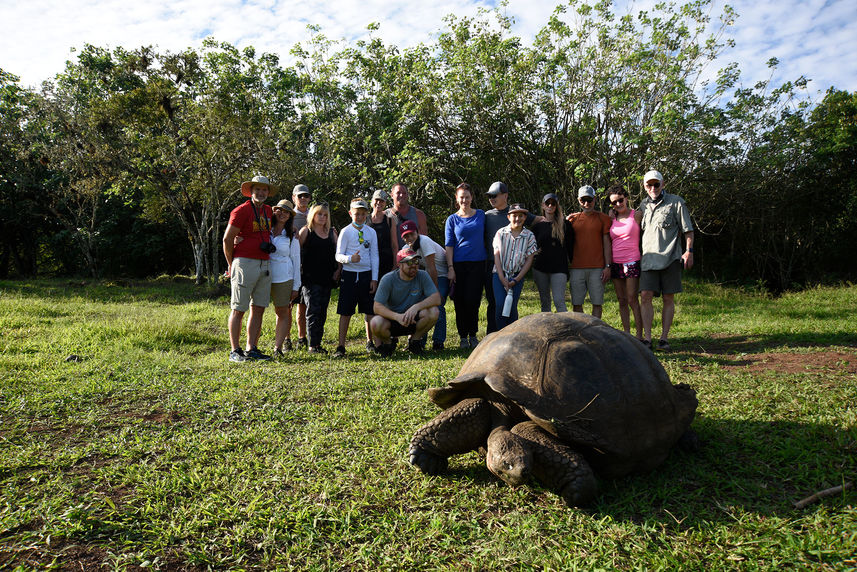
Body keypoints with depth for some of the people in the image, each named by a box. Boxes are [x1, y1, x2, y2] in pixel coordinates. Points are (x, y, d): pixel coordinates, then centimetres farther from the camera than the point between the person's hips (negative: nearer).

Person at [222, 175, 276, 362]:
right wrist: (231, 265, -1)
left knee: (258, 308, 7)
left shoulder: (268, 211, 15)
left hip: (265, 265, 7)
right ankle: (235, 351, 4)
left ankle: (252, 349, 14)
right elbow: (227, 239, -7)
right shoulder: (241, 210, -6)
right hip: (245, 263, -7)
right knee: (238, 309, -2)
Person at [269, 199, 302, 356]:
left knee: (283, 313, 0)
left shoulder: (292, 237, 7)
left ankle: (278, 347, 2)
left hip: (283, 278, -1)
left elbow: (296, 261, 5)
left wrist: (296, 286, 1)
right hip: (265, 277, 1)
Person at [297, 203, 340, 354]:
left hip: (327, 278, 5)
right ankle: (312, 345, -1)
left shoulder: (332, 233, 14)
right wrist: (300, 271, -8)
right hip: (310, 278, -5)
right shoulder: (305, 231, 0)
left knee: (322, 312, 7)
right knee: (313, 310, -7)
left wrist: (338, 270, 4)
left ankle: (318, 344, 15)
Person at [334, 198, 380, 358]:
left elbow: (374, 256, 7)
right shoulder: (346, 232, 0)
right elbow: (338, 255, -3)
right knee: (346, 311, -1)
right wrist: (350, 258, -25)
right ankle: (341, 347, 6)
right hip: (349, 274, -2)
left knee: (369, 311, 9)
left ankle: (370, 342, 28)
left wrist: (374, 279, 2)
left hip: (367, 274, 2)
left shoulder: (371, 232, 7)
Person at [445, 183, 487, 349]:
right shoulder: (452, 219, 6)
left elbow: (486, 237, 17)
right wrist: (450, 268, -6)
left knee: (472, 300, -5)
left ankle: (473, 335, 12)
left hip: (478, 263, 0)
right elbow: (449, 245, 3)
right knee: (460, 301, 0)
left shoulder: (481, 215, 10)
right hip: (459, 264, 0)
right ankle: (463, 336, 12)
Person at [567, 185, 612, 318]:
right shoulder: (572, 218, 11)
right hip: (576, 268, 2)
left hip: (597, 268, -2)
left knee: (597, 302, 1)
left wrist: (607, 266, -4)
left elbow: (606, 244, 3)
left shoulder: (603, 218, 6)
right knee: (576, 303, 3)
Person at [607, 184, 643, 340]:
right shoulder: (612, 219, 11)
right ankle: (626, 335, 13)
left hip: (632, 262, -4)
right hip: (615, 263, 4)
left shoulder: (636, 215, 0)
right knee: (622, 301, 6)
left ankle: (639, 335, -2)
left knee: (632, 300, -8)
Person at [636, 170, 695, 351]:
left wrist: (689, 251, -5)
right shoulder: (643, 205, 16)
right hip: (649, 259, 3)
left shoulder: (676, 202, 4)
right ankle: (647, 338, -6)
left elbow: (688, 229, 4)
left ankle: (664, 338, 7)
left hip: (670, 258, -3)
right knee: (645, 296, -9)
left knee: (668, 298, 1)